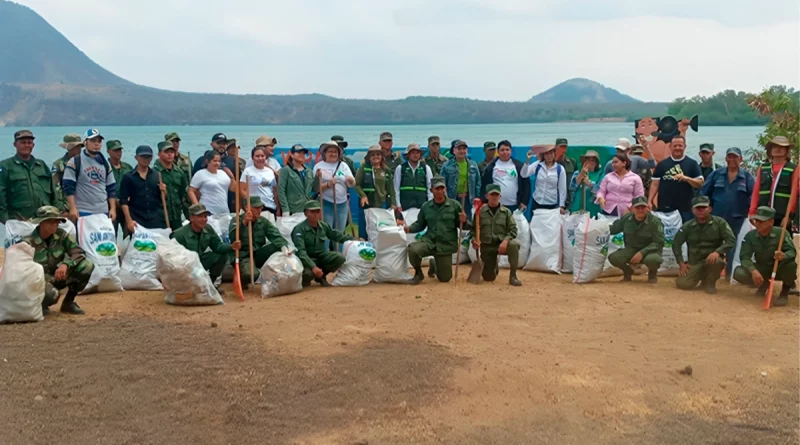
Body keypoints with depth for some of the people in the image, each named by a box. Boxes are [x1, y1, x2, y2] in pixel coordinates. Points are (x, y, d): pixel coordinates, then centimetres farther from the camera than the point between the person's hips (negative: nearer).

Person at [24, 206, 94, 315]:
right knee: (51, 294, -40)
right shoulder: (29, 243, -17)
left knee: (87, 266, -19)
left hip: (59, 276, 5)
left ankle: (68, 303, -2)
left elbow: (78, 252, -13)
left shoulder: (61, 234, -6)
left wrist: (65, 264, -32)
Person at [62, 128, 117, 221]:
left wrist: (113, 209, 8)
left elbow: (111, 188, 17)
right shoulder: (75, 162, 0)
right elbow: (68, 187, -5)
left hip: (103, 212, 5)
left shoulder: (104, 164, 16)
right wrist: (72, 208, -13)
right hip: (82, 212, -5)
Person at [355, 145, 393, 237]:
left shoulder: (386, 170, 9)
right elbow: (356, 183, -1)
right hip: (366, 203, -2)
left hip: (381, 204, 2)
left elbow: (390, 188, 12)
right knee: (364, 230, 2)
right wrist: (362, 195, -15)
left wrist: (392, 204, 7)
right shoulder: (364, 167, 1)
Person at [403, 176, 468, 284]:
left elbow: (461, 224, 1)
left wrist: (464, 222, -22)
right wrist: (409, 228, -9)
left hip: (446, 245, 0)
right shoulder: (426, 206, 1)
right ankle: (418, 273, 0)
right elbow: (420, 225, 10)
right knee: (412, 250, -32)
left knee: (445, 278, 4)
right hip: (429, 241, 0)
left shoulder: (455, 205, -5)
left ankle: (435, 266, 42)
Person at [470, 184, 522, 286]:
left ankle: (513, 276, -21)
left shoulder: (506, 212, 2)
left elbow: (513, 229, -3)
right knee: (488, 277, -1)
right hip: (487, 247, 0)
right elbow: (473, 228, 4)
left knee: (514, 244, -35)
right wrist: (474, 239, -17)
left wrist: (505, 240, -22)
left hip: (502, 244, 0)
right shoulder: (480, 211, 0)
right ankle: (494, 267, 40)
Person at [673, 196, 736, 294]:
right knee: (682, 284, -17)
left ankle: (709, 282, -5)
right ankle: (700, 276, 18)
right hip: (694, 263, 2)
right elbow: (676, 244, 9)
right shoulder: (687, 226, 2)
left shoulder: (719, 222, -5)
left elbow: (731, 241, -11)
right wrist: (681, 263, -1)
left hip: (712, 258, -2)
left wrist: (717, 252, -28)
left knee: (717, 261, -38)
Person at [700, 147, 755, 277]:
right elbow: (704, 192, 4)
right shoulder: (716, 174, 3)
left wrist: (749, 212, -13)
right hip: (716, 217, 1)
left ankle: (730, 274, 18)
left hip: (737, 219, -1)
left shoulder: (747, 177, 0)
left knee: (732, 247, 8)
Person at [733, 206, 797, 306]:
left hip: (779, 269, -3)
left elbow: (792, 251, -28)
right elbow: (744, 257, -15)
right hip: (761, 269, 3)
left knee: (791, 264, -37)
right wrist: (753, 271, -35)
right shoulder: (750, 235, -11)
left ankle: (785, 292, -5)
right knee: (738, 273, -23)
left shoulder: (781, 233, -19)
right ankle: (764, 284, 11)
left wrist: (784, 256, -53)